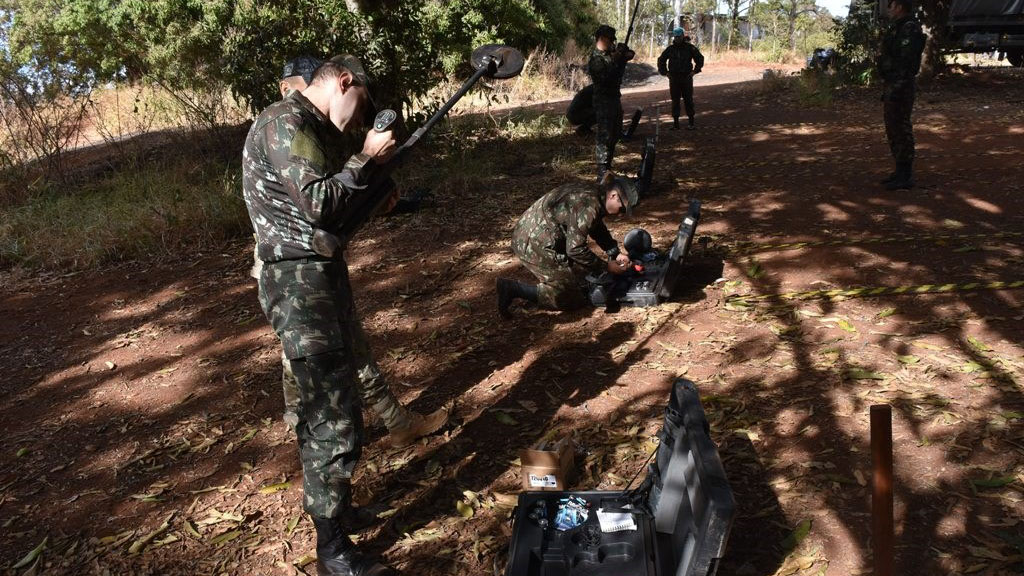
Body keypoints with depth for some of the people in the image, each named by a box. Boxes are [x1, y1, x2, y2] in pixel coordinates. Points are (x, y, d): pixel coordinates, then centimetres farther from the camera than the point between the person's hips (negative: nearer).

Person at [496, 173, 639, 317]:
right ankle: (513, 289, -6)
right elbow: (575, 249, -21)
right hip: (535, 244, -10)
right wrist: (606, 267, -10)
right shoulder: (589, 206, -23)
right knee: (570, 297, 0)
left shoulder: (592, 192, 8)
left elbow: (599, 229, 20)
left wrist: (616, 254, 9)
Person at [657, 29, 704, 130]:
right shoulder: (670, 48, 6)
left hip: (686, 77, -2)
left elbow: (700, 58, 7)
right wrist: (665, 72, 8)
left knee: (688, 100, 0)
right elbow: (661, 60, 17)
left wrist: (695, 71, 0)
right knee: (675, 101, 4)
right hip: (674, 78, 2)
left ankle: (691, 121, 6)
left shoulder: (689, 47, -1)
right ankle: (675, 122, 8)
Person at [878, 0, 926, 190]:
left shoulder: (909, 29, -14)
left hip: (900, 88, -11)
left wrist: (895, 91, -25)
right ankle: (900, 171, 20)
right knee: (893, 131, 13)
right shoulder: (897, 30, 19)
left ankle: (905, 176, -3)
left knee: (901, 131, -7)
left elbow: (907, 62, -21)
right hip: (891, 87, 11)